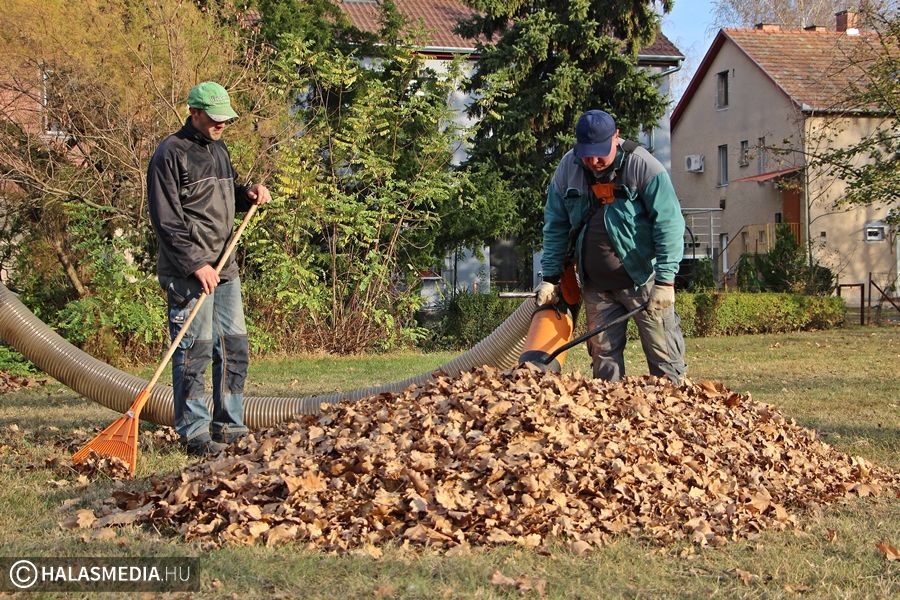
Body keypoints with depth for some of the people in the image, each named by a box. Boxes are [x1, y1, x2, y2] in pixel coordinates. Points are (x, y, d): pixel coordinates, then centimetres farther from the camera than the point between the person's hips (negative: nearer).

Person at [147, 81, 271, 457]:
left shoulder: (218, 150, 17)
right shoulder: (171, 154, -9)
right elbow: (166, 220, -15)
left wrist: (248, 195, 8)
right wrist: (195, 264, -19)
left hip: (224, 268, 9)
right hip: (188, 272, -9)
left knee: (234, 347, 10)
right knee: (194, 350, -7)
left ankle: (228, 426, 20)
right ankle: (194, 433, -2)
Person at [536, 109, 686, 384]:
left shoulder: (643, 166, -12)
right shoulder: (567, 168, 1)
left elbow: (669, 224, -14)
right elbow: (555, 226, 10)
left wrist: (665, 280, -19)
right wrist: (550, 276, 5)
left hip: (642, 279, -4)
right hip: (595, 286, 4)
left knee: (664, 355, -4)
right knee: (603, 356, 6)